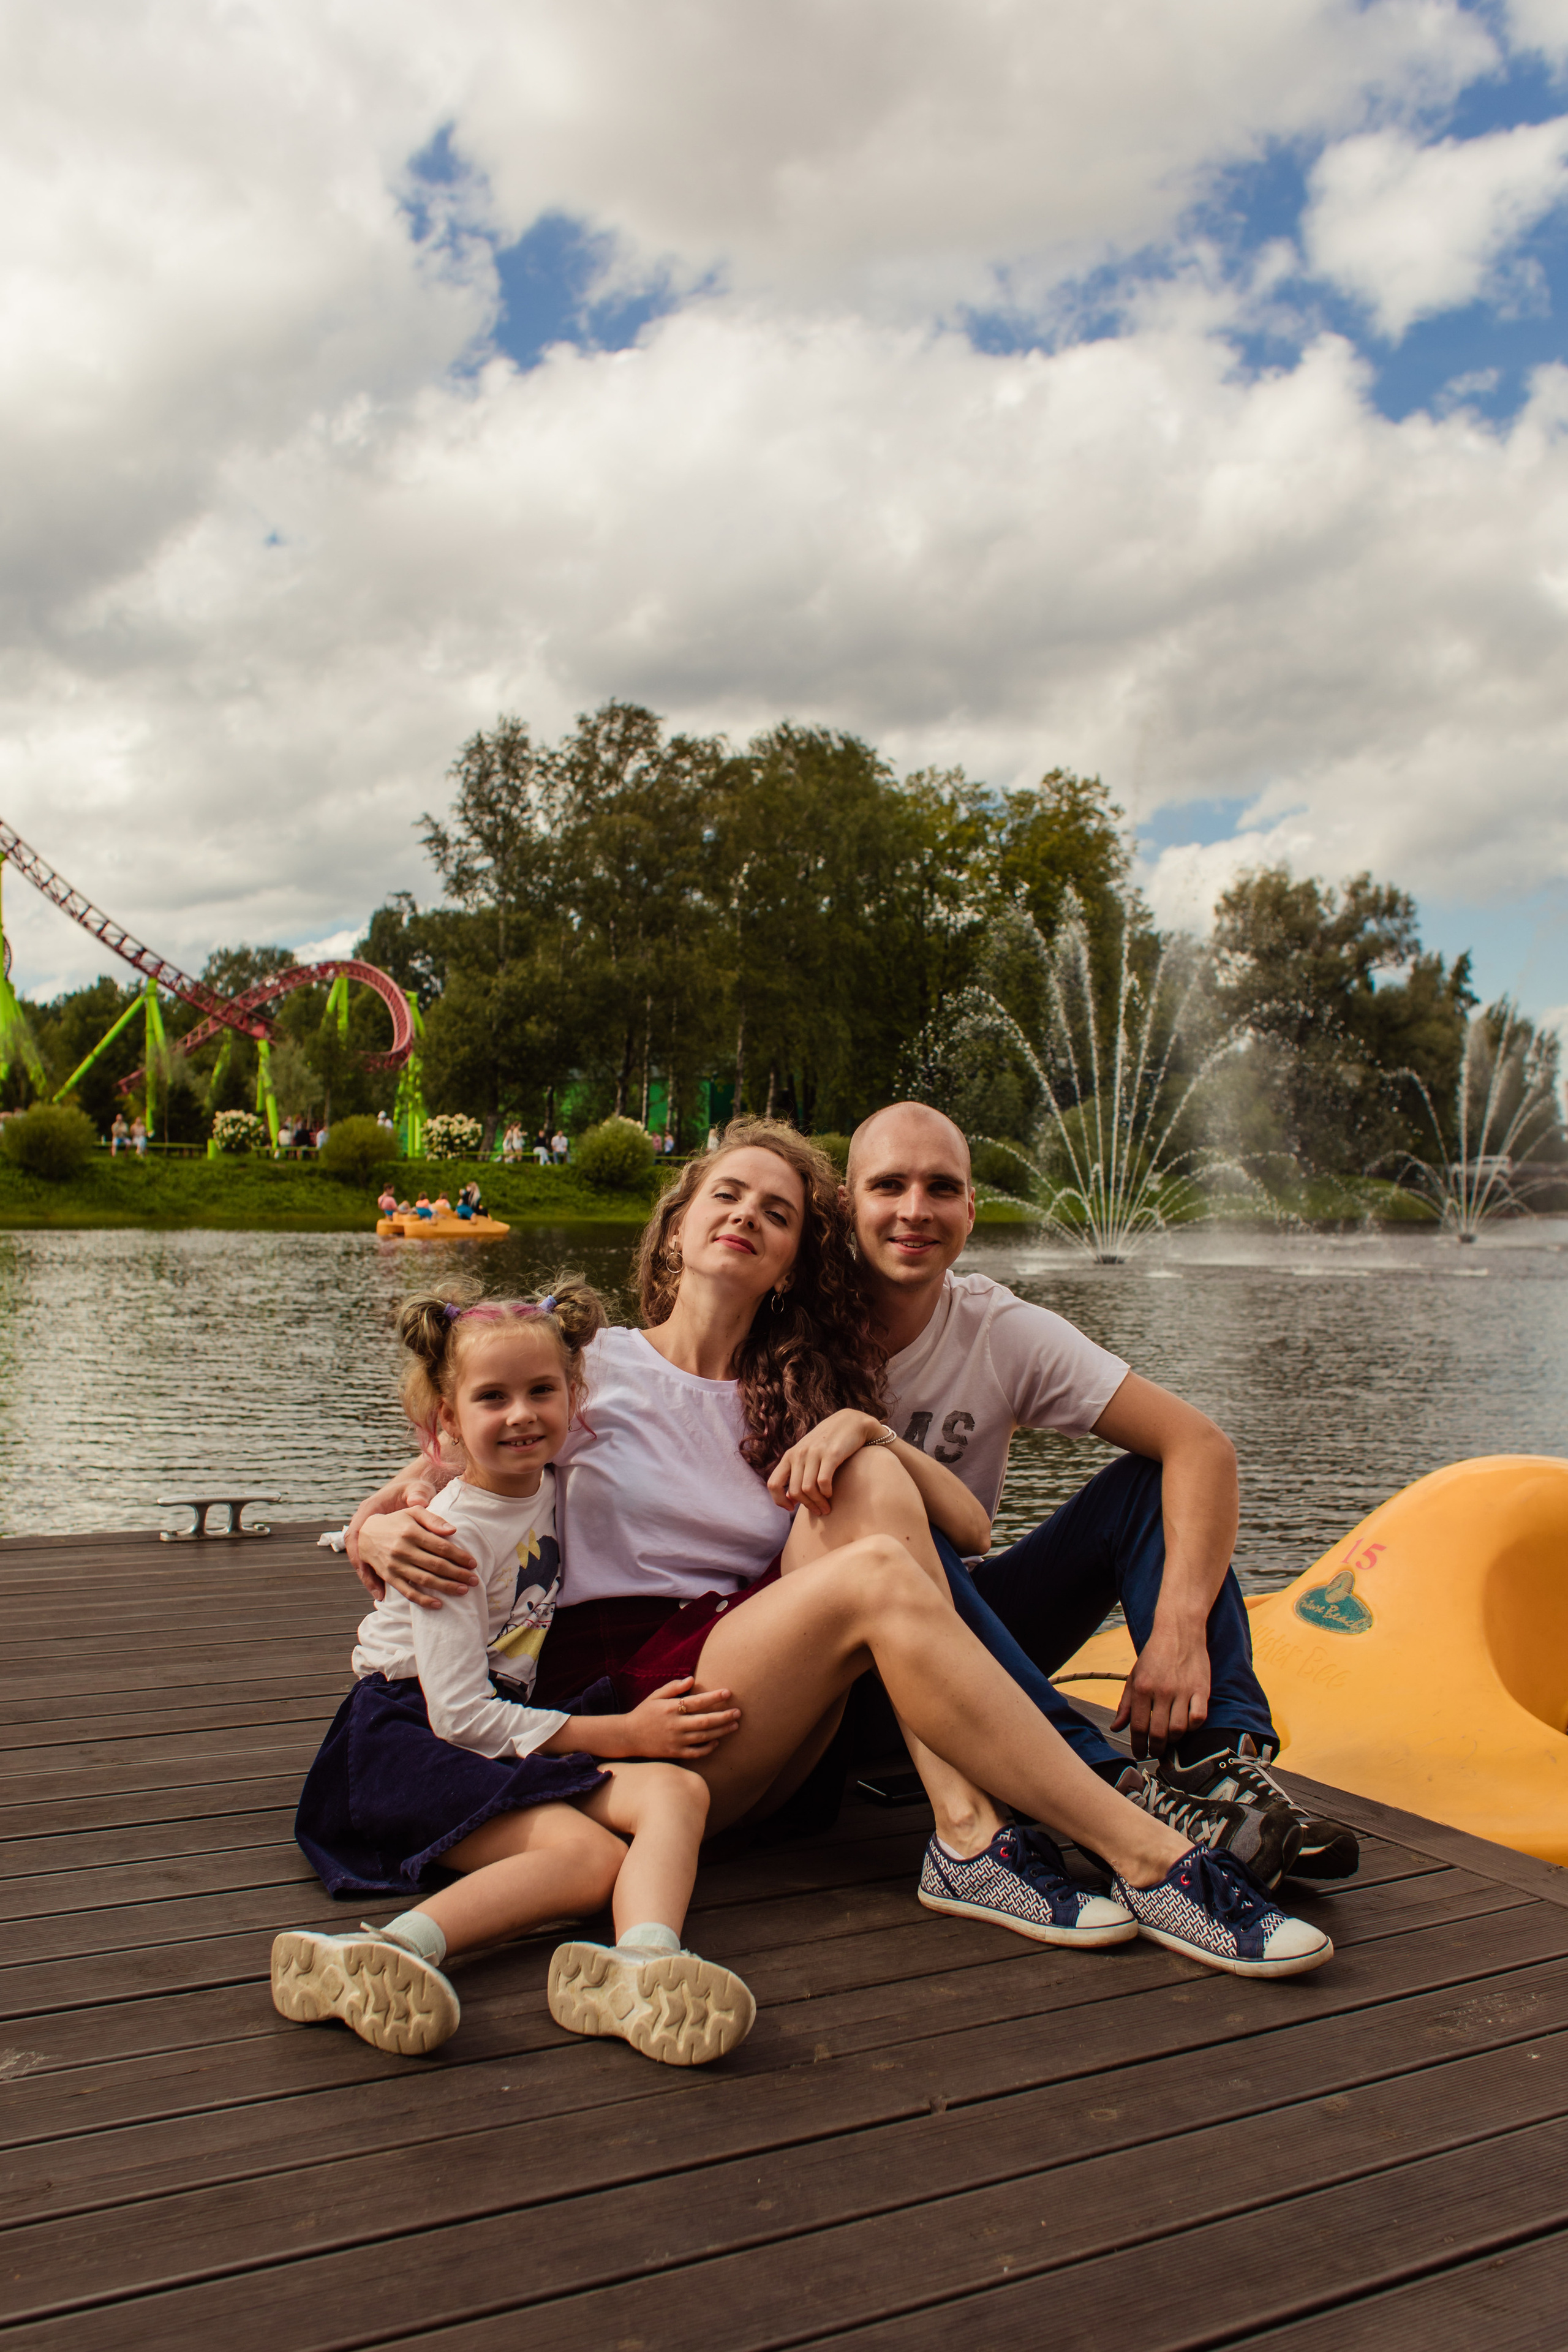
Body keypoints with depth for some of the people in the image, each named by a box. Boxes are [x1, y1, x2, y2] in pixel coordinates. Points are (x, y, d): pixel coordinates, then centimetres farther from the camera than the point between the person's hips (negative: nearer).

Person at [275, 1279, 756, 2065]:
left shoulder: (548, 1487, 8)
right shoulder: (453, 1534, -14)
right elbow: (461, 1716, -17)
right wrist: (625, 1734, -15)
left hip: (506, 1730, 7)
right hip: (413, 1742, -7)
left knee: (678, 1791, -21)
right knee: (586, 1855, -31)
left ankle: (644, 1963, -49)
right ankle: (392, 1952, -48)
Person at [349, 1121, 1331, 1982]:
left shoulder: (793, 1404, 16)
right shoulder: (590, 1368, 5)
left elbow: (970, 1529, 6)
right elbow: (408, 1499, 5)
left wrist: (869, 1433, -13)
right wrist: (384, 1535, -20)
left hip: (770, 1746, 4)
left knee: (870, 1482, -19)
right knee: (877, 1574, -29)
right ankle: (1153, 1864, -31)